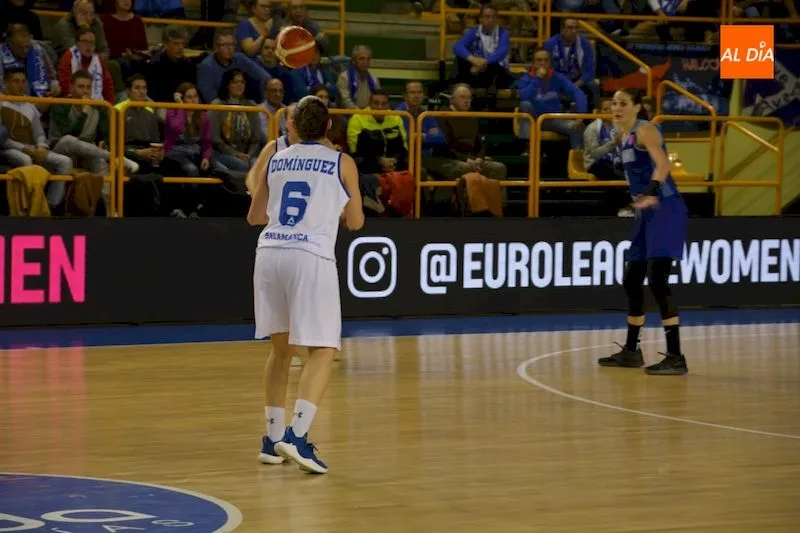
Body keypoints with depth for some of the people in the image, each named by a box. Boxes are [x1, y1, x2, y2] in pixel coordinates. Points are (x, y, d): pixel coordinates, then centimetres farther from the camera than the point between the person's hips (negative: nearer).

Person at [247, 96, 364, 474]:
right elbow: (355, 222, 14)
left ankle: (273, 437, 20)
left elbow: (254, 217, 23)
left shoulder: (275, 160, 15)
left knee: (281, 347, 18)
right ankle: (297, 434, -18)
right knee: (322, 350, -1)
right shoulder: (341, 163, 6)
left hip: (269, 254, 5)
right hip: (311, 257, -4)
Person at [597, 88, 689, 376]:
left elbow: (663, 164, -28)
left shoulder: (645, 130, -11)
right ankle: (631, 351, 29)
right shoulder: (626, 137, 15)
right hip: (646, 212, 10)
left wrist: (651, 192, -45)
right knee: (632, 281, 15)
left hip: (665, 210, -10)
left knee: (657, 280, -17)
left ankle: (675, 357, -17)